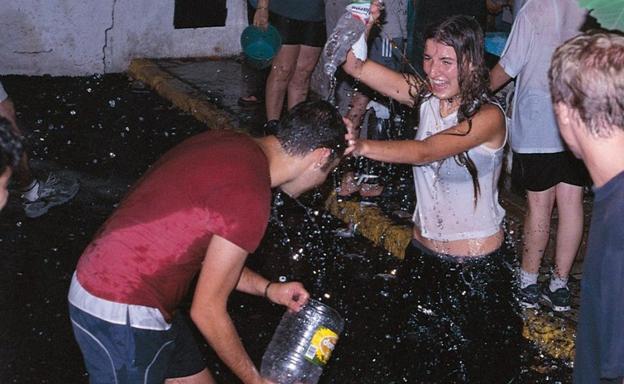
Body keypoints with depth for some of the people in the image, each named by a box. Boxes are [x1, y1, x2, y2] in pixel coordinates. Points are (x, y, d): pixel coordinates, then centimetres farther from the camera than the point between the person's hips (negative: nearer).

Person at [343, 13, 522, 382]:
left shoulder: (488, 117, -20)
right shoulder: (428, 96, -4)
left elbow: (426, 151, -36)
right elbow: (355, 65, -9)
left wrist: (363, 145, -50)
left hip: (476, 267, -5)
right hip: (424, 254, 6)